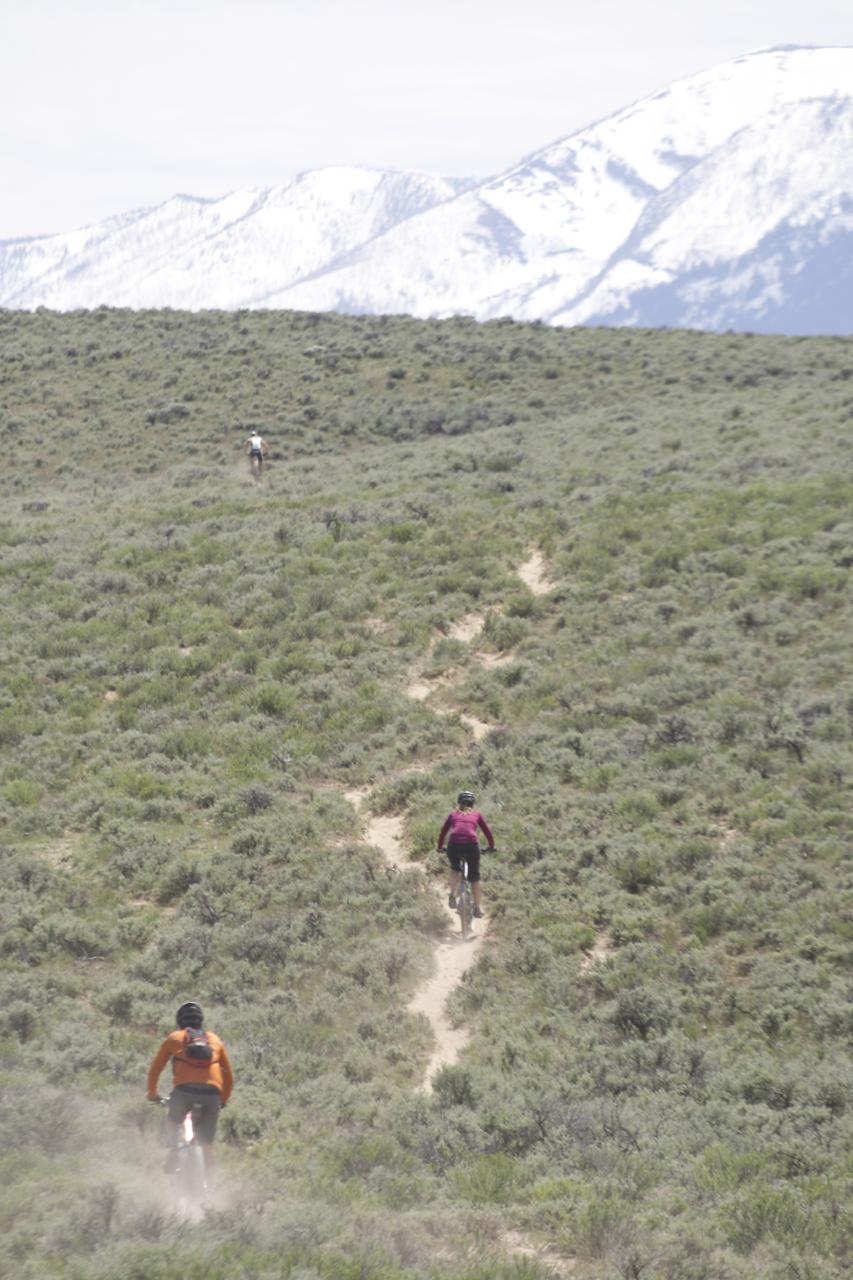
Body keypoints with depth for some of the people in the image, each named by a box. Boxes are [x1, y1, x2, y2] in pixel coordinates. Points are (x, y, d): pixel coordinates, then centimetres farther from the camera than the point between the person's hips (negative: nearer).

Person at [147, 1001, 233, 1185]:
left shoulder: (174, 1038, 21)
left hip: (184, 1089, -1)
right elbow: (229, 1075, 29)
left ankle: (173, 1151, 9)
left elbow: (155, 1069, 23)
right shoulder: (215, 1040, 27)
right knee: (206, 1144, 10)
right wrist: (223, 1100, 41)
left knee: (174, 1120, 30)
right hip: (212, 1092, 2)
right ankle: (209, 1184, 4)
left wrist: (152, 1093, 37)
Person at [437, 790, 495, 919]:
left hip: (454, 845, 1)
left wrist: (440, 847, 39)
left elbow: (443, 832, 25)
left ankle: (453, 894, 8)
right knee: (474, 876, 16)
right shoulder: (476, 814, 22)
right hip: (471, 845, -1)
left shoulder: (453, 814, 24)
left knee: (455, 868, 30)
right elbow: (487, 832, 21)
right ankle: (478, 907, 15)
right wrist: (491, 847, 35)